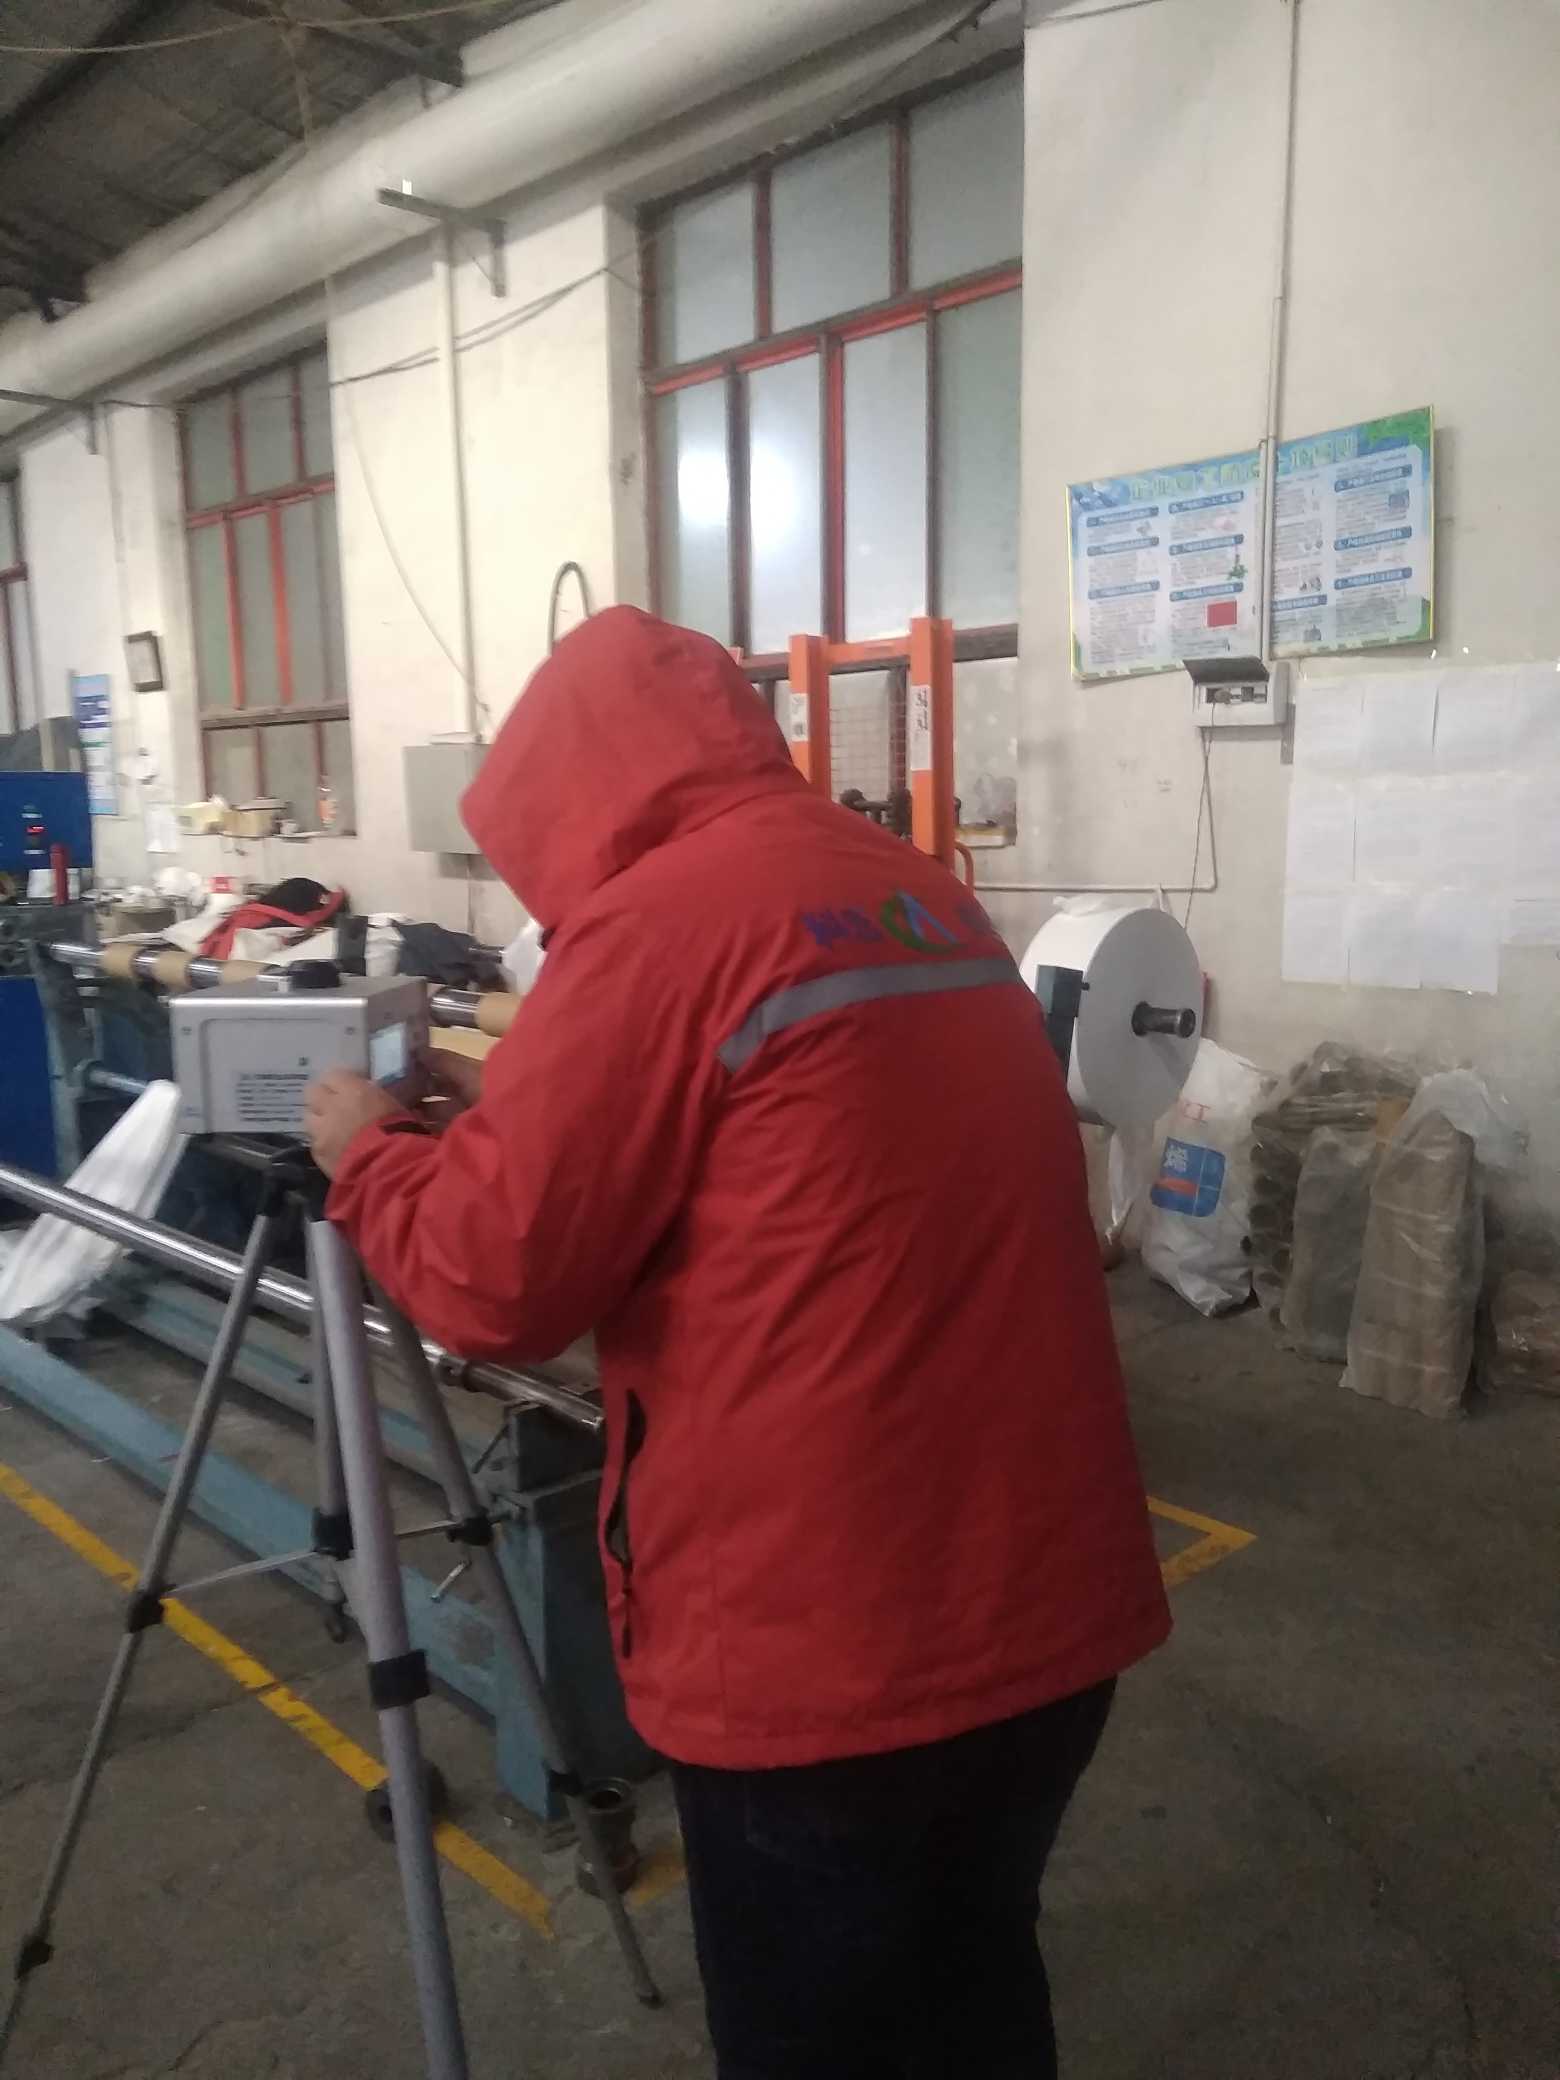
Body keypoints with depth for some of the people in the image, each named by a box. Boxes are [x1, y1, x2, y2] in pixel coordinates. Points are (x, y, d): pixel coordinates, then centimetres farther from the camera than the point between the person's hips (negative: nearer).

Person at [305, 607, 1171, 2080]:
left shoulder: (662, 915, -14)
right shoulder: (927, 895, 11)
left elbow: (494, 1280, -12)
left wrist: (371, 1155, 8)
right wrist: (510, 1109, 25)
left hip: (839, 1647, -8)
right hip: (1047, 1599, 8)